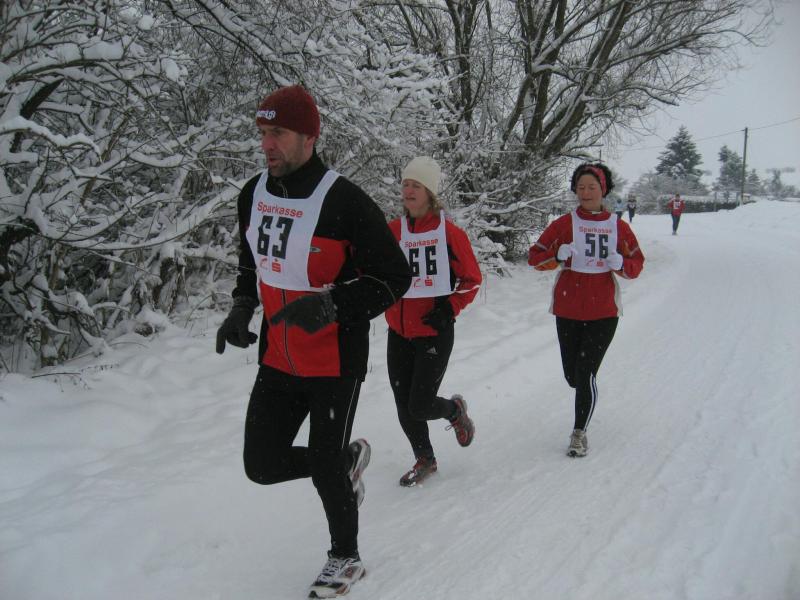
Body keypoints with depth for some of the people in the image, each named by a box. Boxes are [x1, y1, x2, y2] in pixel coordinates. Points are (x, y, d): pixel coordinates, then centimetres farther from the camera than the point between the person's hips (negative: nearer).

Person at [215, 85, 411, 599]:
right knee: (262, 466, 9)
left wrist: (331, 304, -28)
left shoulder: (344, 201, -19)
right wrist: (243, 307, 4)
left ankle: (346, 558, 35)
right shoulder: (254, 194, 2)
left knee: (325, 471, 7)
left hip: (336, 362, -6)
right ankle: (348, 460, 37)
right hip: (278, 360, 6)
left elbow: (395, 275, -15)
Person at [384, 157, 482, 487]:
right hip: (399, 333, 4)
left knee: (420, 406, -7)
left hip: (435, 333, -4)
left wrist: (449, 309, -12)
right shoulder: (392, 231, 2)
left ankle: (454, 409, 28)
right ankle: (424, 459, 33)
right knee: (404, 406, 9)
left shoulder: (450, 233, -8)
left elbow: (472, 279, -1)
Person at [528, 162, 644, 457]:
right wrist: (558, 256, -21)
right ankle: (588, 389, 47)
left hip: (603, 313, -1)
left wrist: (621, 264, -13)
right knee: (573, 375, 9)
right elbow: (535, 257, -2)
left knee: (586, 375, -7)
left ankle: (580, 433, 11)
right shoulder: (564, 224, -1)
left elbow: (637, 264, 9)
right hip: (568, 311, 1)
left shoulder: (619, 227, 2)